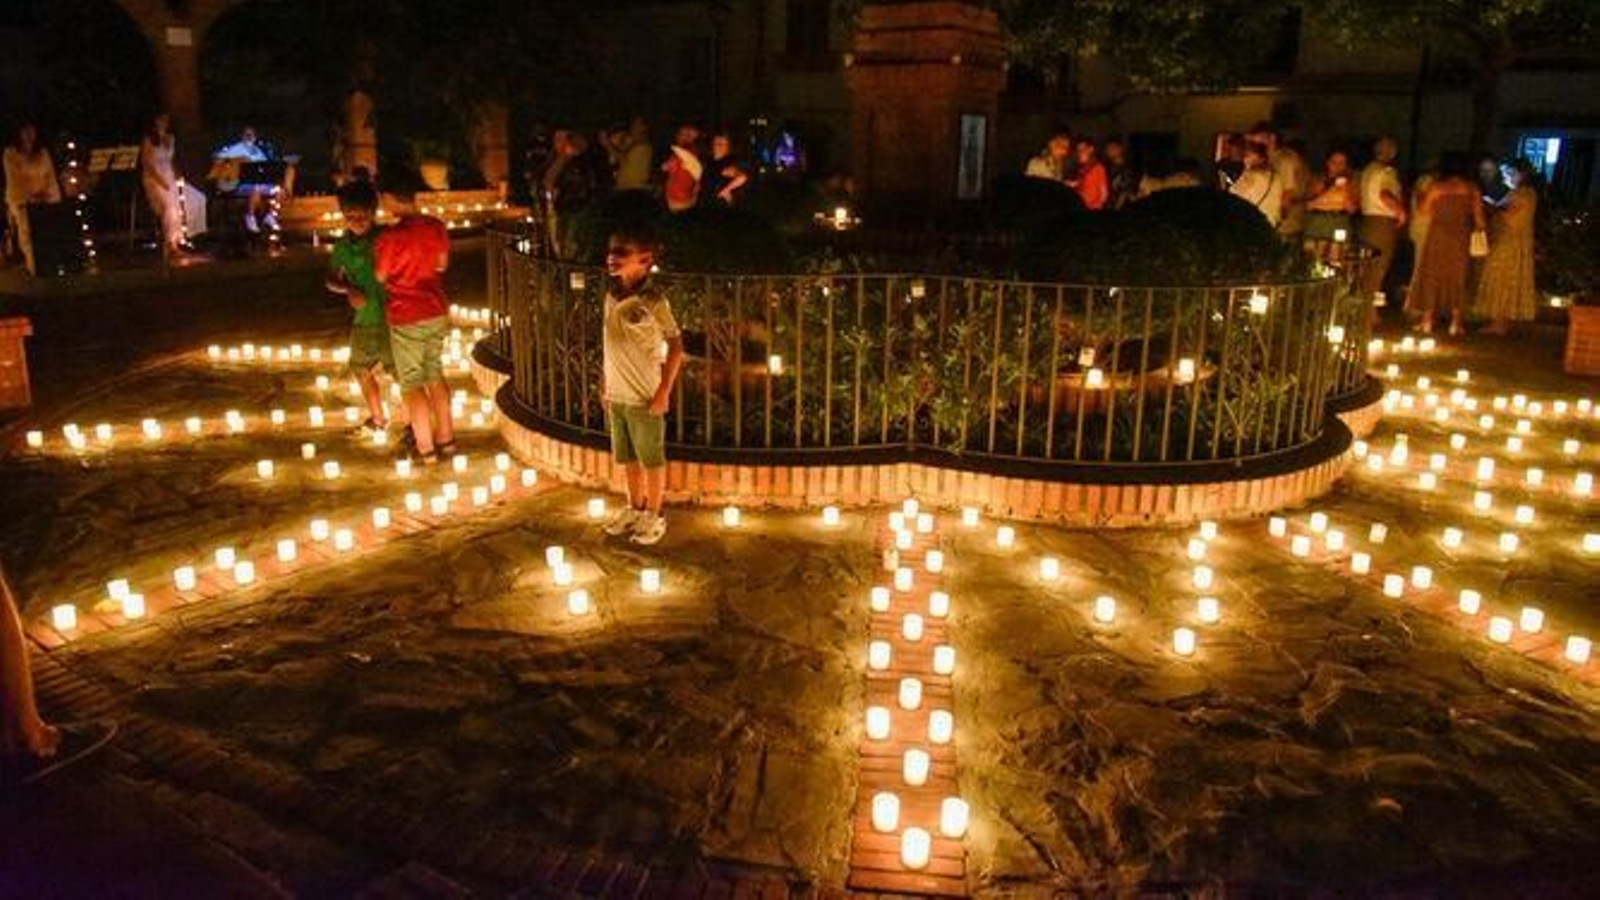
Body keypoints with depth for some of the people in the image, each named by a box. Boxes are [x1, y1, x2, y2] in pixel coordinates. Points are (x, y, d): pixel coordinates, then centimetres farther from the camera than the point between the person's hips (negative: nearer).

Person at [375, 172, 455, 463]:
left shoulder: (388, 238, -20)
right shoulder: (437, 227, -4)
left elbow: (380, 277, -5)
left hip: (406, 319, -5)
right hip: (437, 312, 6)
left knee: (412, 384, 6)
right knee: (435, 376, 19)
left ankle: (425, 448, 12)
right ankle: (446, 439, 24)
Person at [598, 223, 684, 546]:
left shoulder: (652, 302, -15)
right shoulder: (612, 296, 5)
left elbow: (676, 345, -14)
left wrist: (664, 391, -15)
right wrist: (605, 382, 15)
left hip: (644, 397, -7)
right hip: (616, 396, 7)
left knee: (652, 459, 7)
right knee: (627, 458, 18)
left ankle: (653, 516, 20)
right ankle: (634, 508, 35)